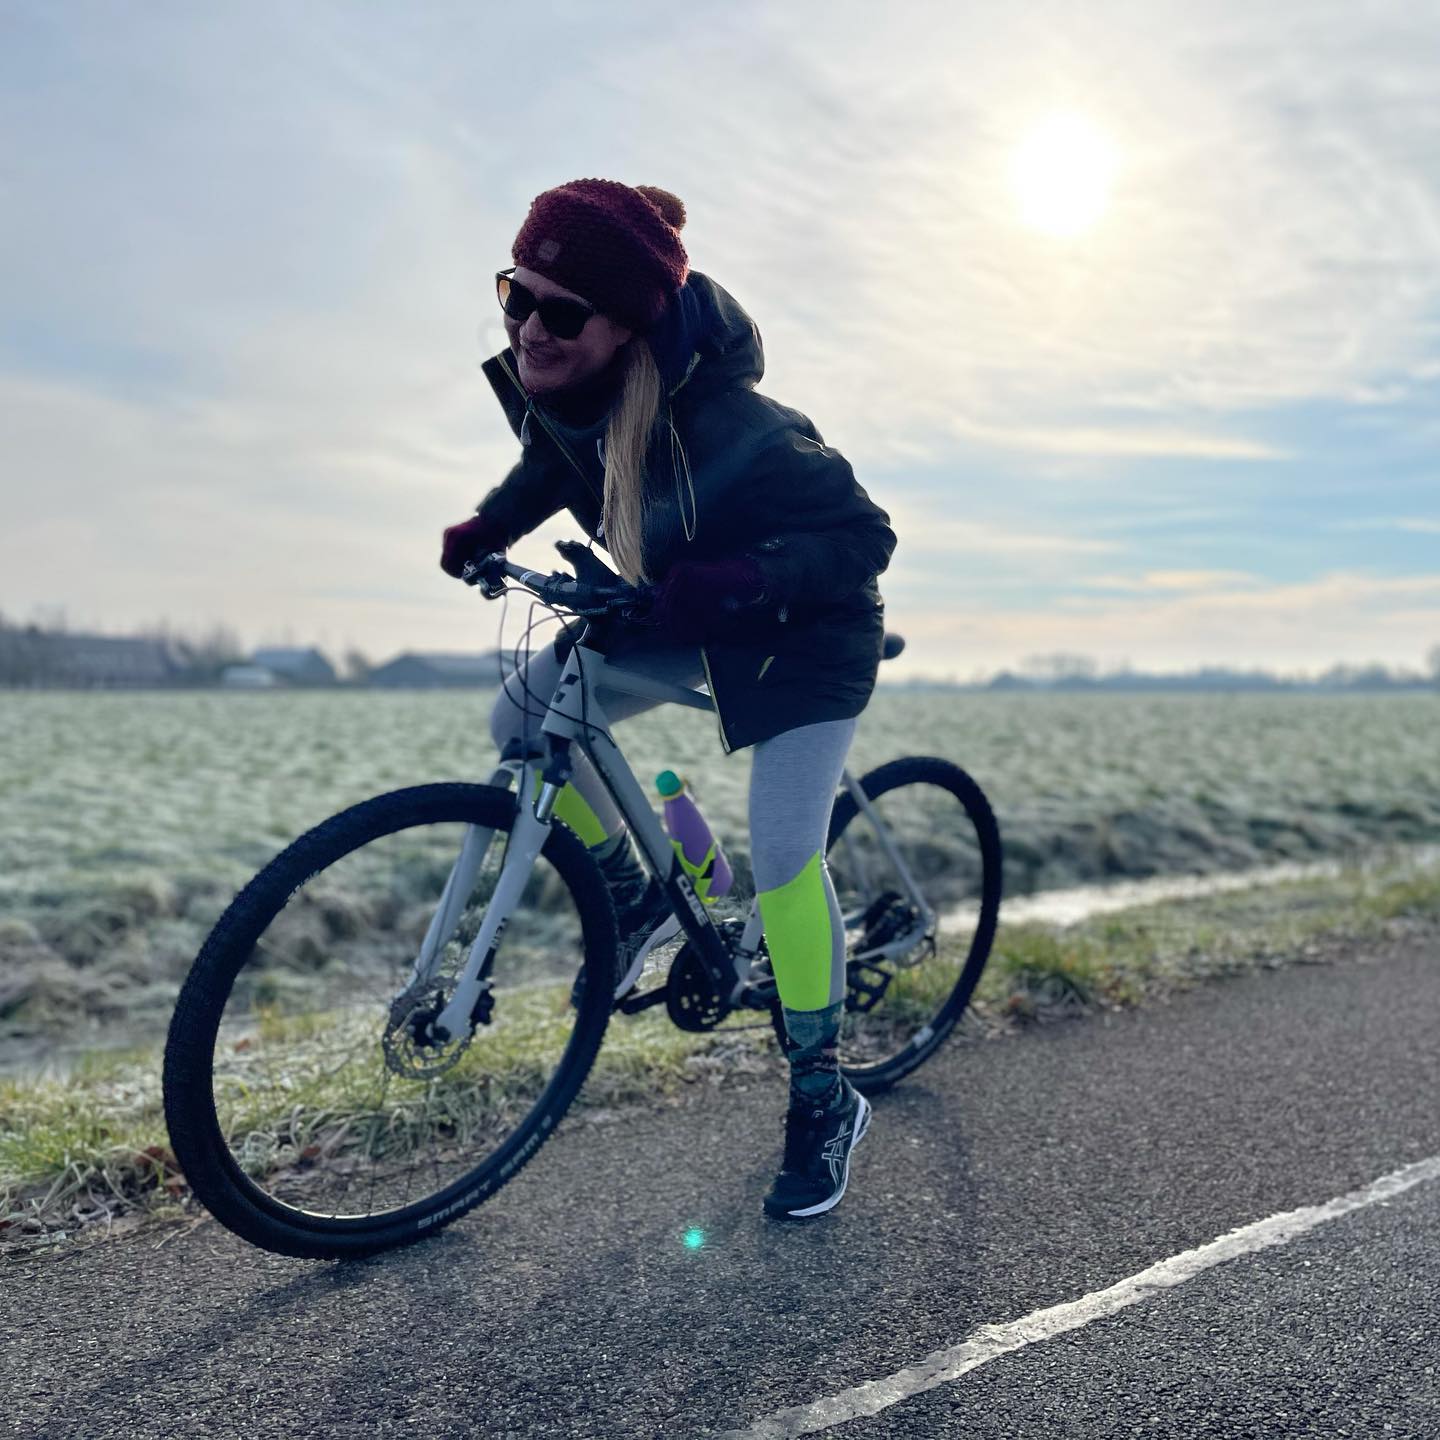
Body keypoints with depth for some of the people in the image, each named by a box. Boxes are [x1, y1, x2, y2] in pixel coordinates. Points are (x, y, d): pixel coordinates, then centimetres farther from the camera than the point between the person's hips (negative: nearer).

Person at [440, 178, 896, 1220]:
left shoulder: (722, 424, -36)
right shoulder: (561, 384, -16)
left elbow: (864, 536, -30)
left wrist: (738, 580, -42)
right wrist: (488, 527, -4)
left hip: (806, 627, -7)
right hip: (684, 612, 7)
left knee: (781, 851, -16)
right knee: (523, 721, -6)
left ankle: (826, 1099, 4)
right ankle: (632, 899, 17)